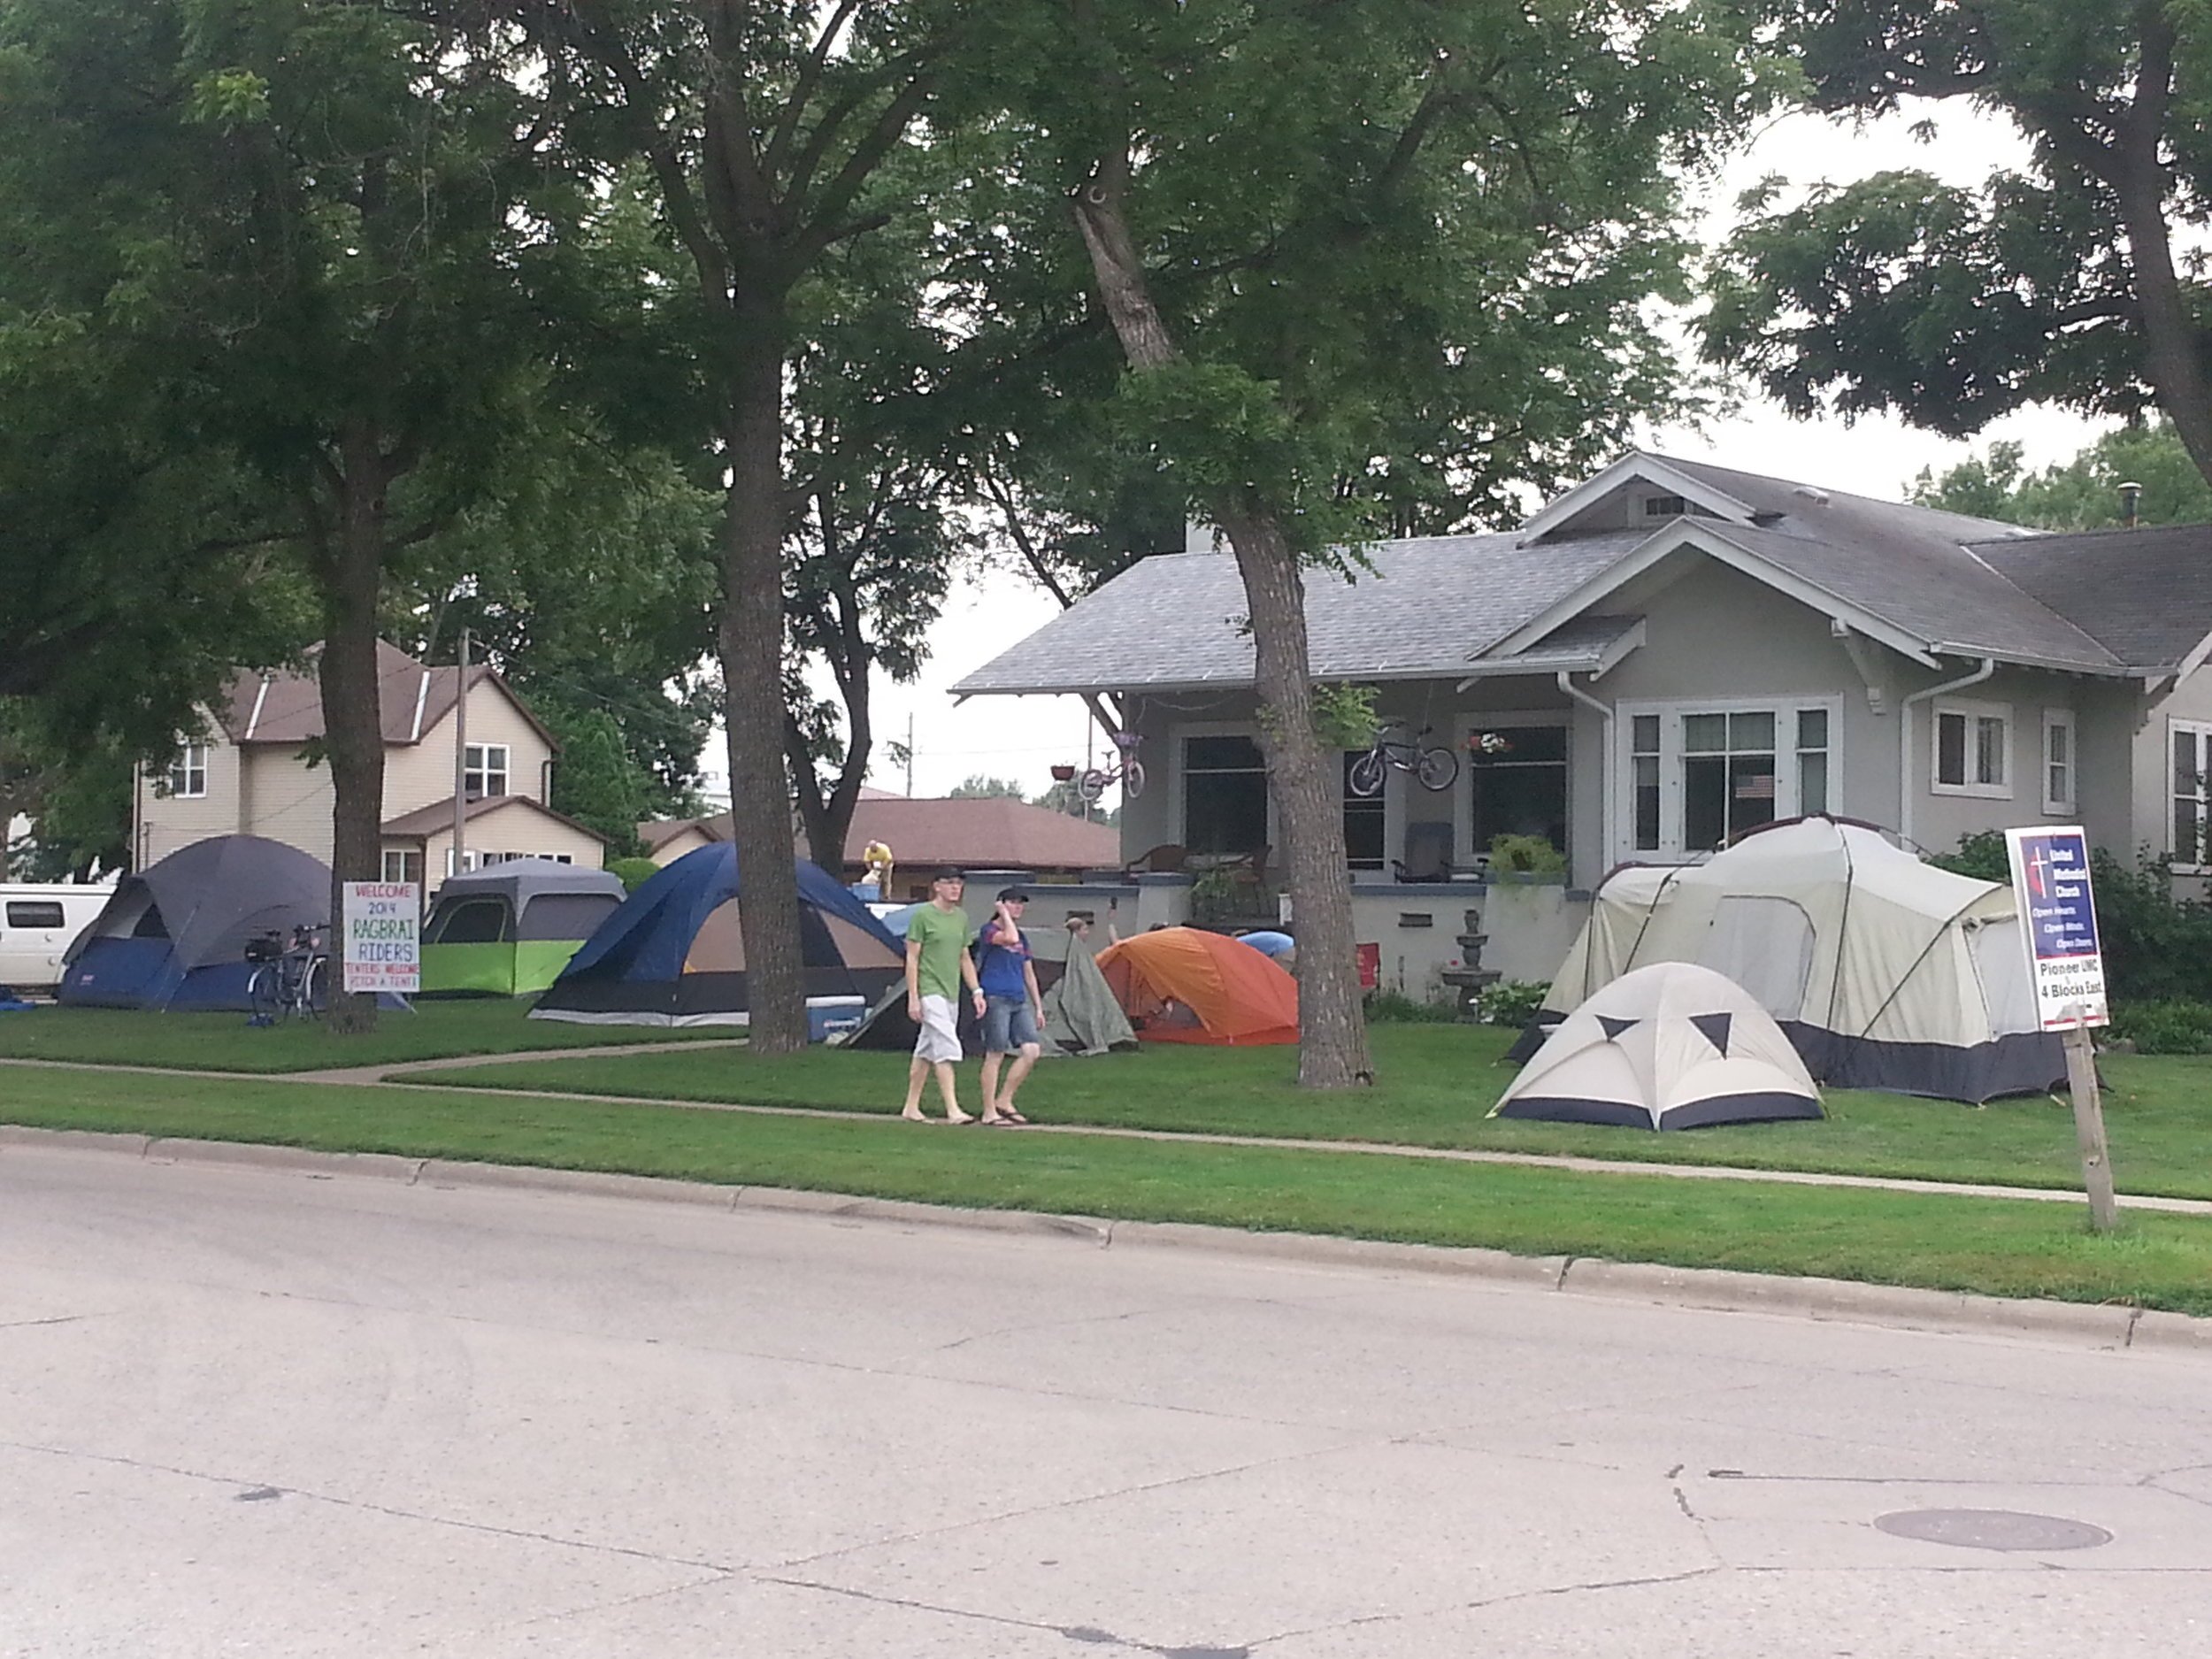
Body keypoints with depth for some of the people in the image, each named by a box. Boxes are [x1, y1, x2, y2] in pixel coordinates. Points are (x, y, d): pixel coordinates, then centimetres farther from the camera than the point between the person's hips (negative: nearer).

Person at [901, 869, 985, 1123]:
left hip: (951, 994, 7)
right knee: (947, 1048, -15)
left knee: (926, 1052, 11)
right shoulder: (922, 915, -7)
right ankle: (952, 1110, -17)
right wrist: (913, 997, -13)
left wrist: (976, 991, 12)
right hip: (930, 992, -7)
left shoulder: (961, 918, 14)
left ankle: (911, 1107, 17)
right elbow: (912, 958, -8)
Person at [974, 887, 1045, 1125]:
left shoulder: (1022, 937, 18)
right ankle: (989, 1112, 1)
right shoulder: (989, 930, -5)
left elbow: (1029, 974, 22)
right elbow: (1010, 938, -27)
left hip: (1019, 1001, 7)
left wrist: (1038, 1007, 19)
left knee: (1031, 1051, -4)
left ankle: (1004, 1101, 7)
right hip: (996, 1000, -7)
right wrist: (1004, 914, -11)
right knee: (995, 1056, -5)